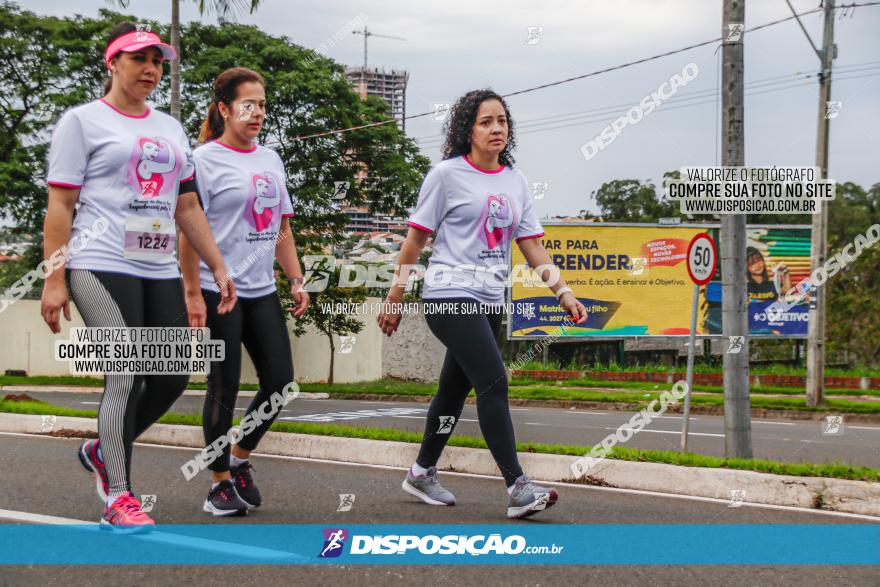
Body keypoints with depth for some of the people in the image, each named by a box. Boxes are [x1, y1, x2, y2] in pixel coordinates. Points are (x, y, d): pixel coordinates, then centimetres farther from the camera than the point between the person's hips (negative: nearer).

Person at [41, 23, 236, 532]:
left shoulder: (170, 129, 19)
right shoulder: (83, 121, 1)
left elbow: (188, 207, 21)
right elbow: (60, 206, -4)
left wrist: (219, 267, 14)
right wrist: (53, 280, -10)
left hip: (160, 272, 7)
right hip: (103, 268, -6)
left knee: (173, 379, 4)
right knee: (126, 379, -12)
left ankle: (103, 450, 27)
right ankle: (119, 499, -3)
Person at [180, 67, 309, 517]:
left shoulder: (270, 160, 14)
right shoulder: (205, 159, -7)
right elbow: (189, 231, -11)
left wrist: (297, 281, 13)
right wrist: (193, 294, -15)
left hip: (262, 293, 6)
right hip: (219, 292, -6)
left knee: (280, 381, 3)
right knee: (224, 388, -1)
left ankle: (239, 460, 23)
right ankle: (220, 484, 11)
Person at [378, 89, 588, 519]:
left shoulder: (515, 181, 11)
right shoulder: (447, 174, -5)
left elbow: (531, 246, 11)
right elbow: (415, 240, -1)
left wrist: (563, 292, 0)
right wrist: (394, 299, 0)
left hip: (490, 303, 7)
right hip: (450, 296, -7)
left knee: (455, 388, 15)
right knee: (493, 382, -17)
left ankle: (422, 473, 31)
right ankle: (517, 488, -19)